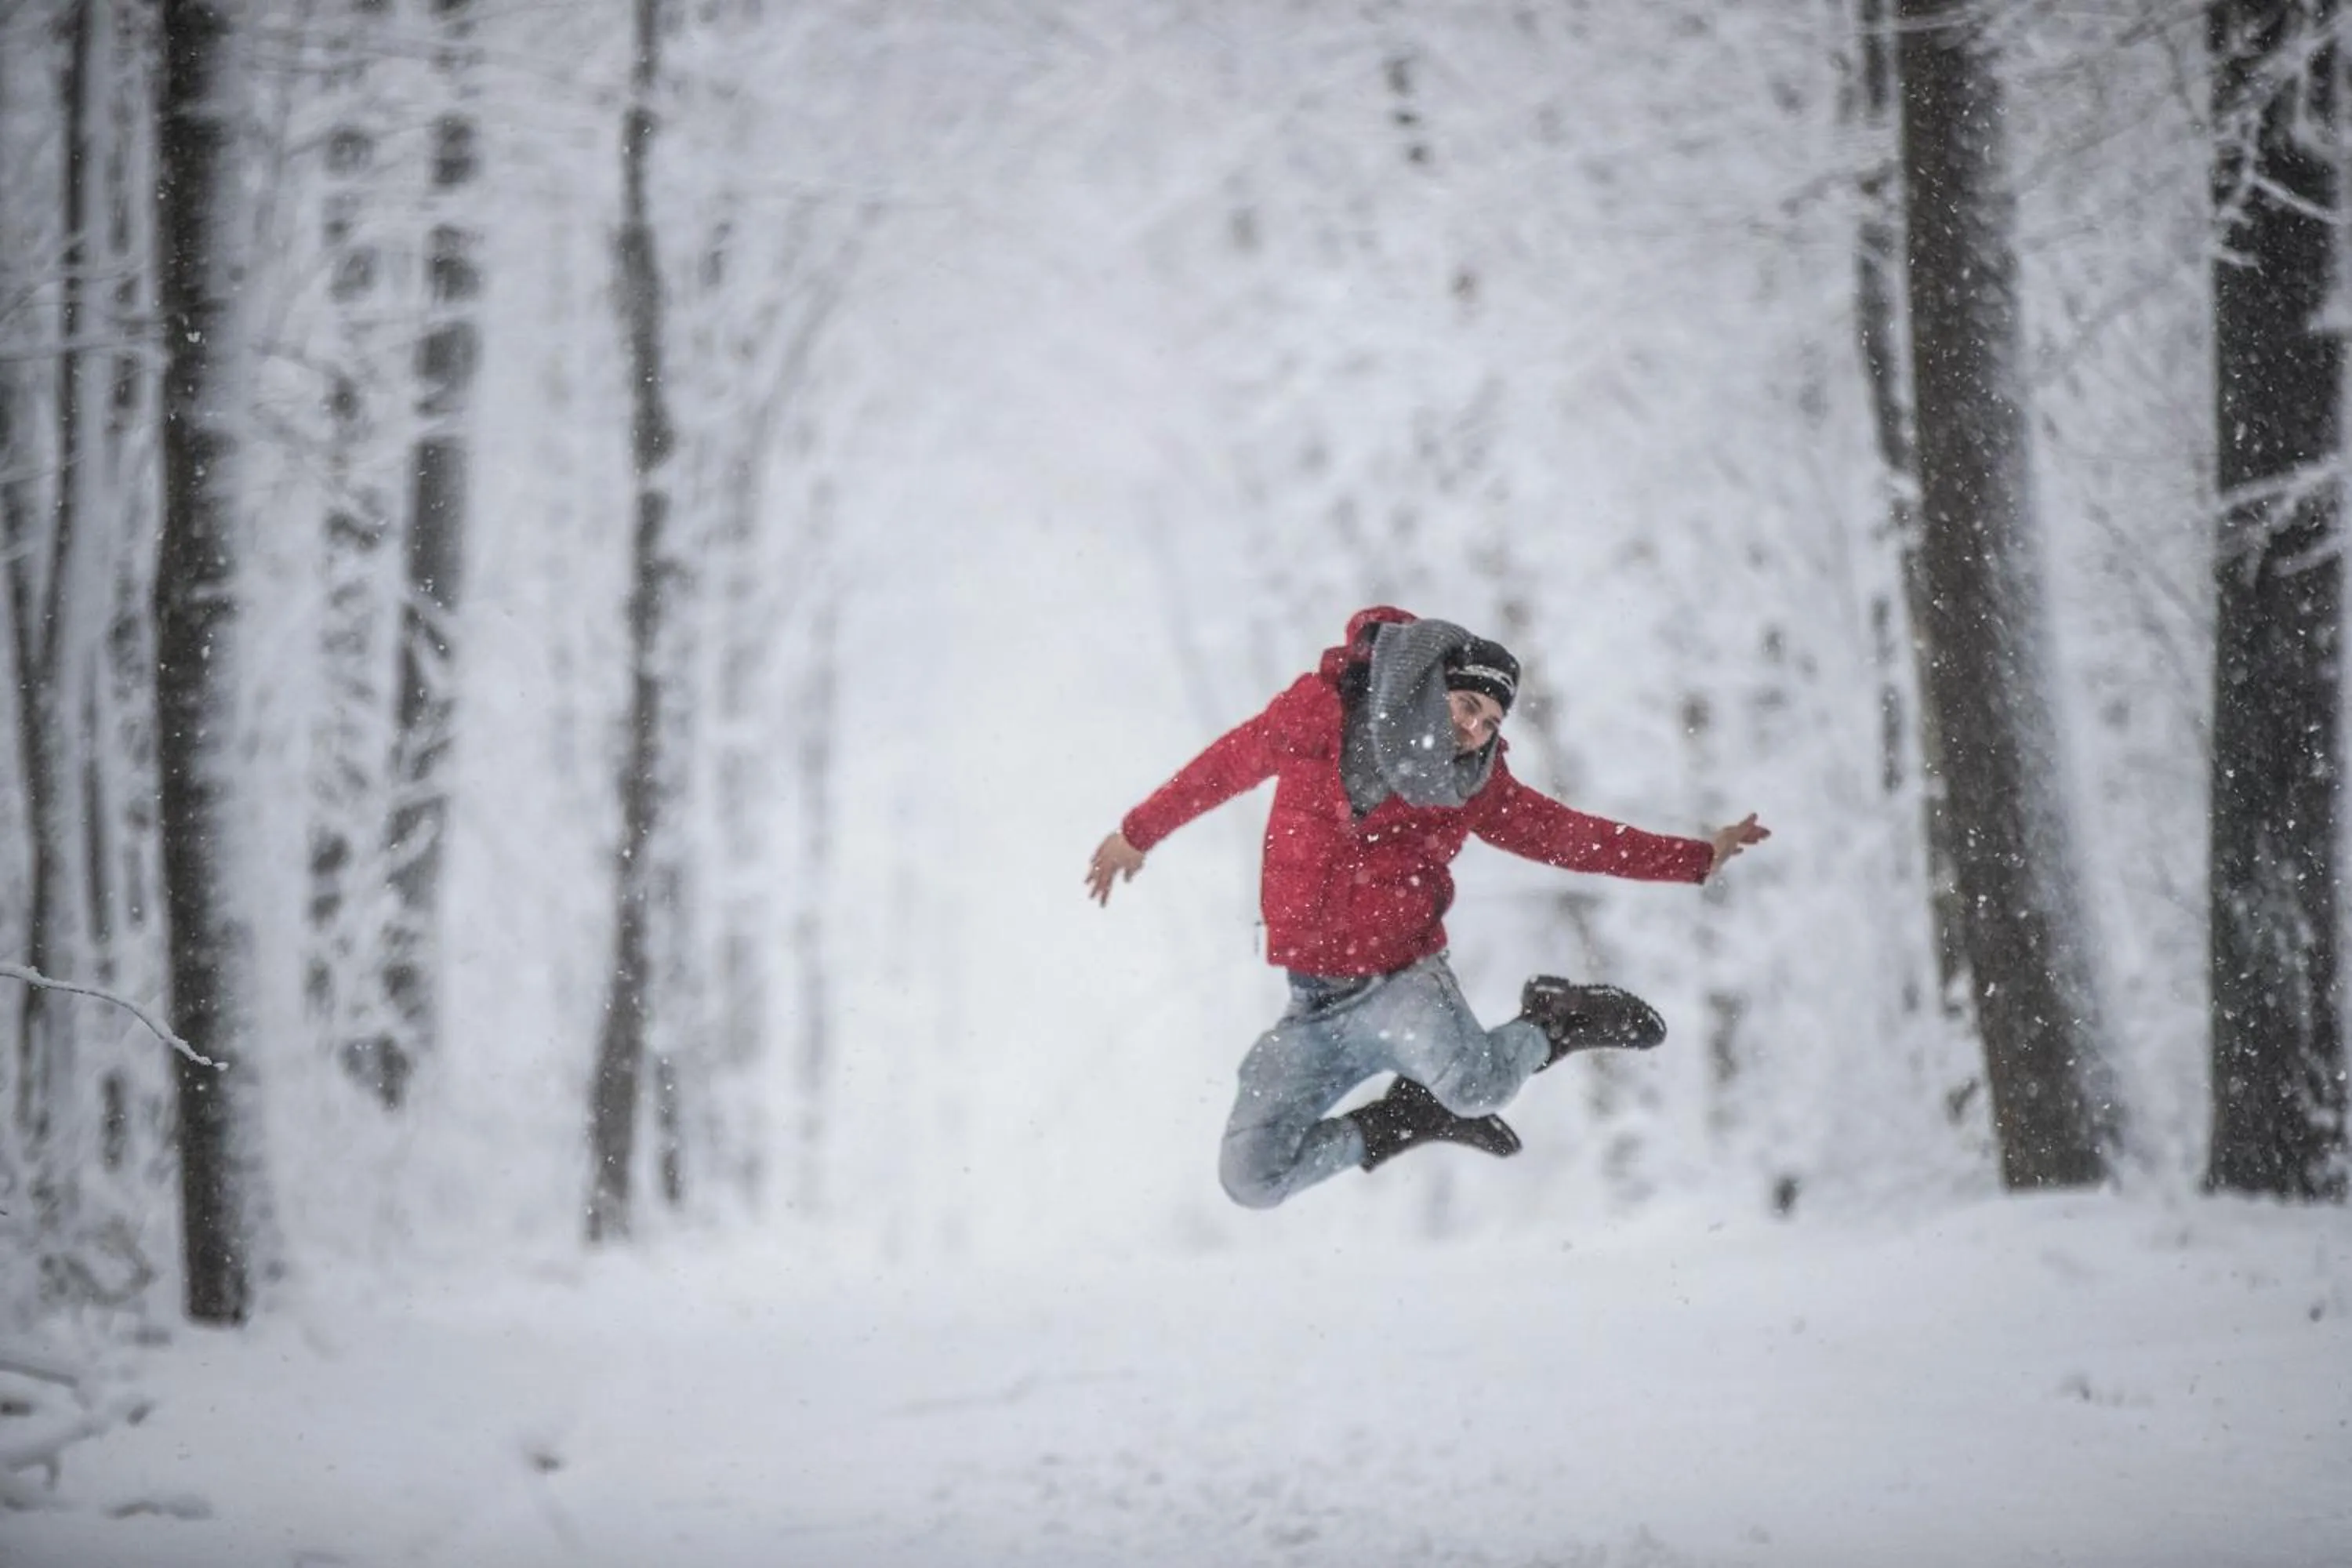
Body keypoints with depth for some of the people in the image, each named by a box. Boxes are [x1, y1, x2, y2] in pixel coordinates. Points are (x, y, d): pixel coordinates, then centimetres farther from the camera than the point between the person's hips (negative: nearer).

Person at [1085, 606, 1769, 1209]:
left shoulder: (1475, 788, -3)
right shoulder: (1319, 716, -6)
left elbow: (1566, 834, 4)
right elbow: (1225, 766, 8)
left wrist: (1699, 858, 2)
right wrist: (1137, 834, 20)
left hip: (1401, 982, -2)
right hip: (1314, 1005, 2)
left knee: (1474, 1086, -35)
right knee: (1250, 1179, -5)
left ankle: (1554, 1023, -1)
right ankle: (1398, 1126, 17)